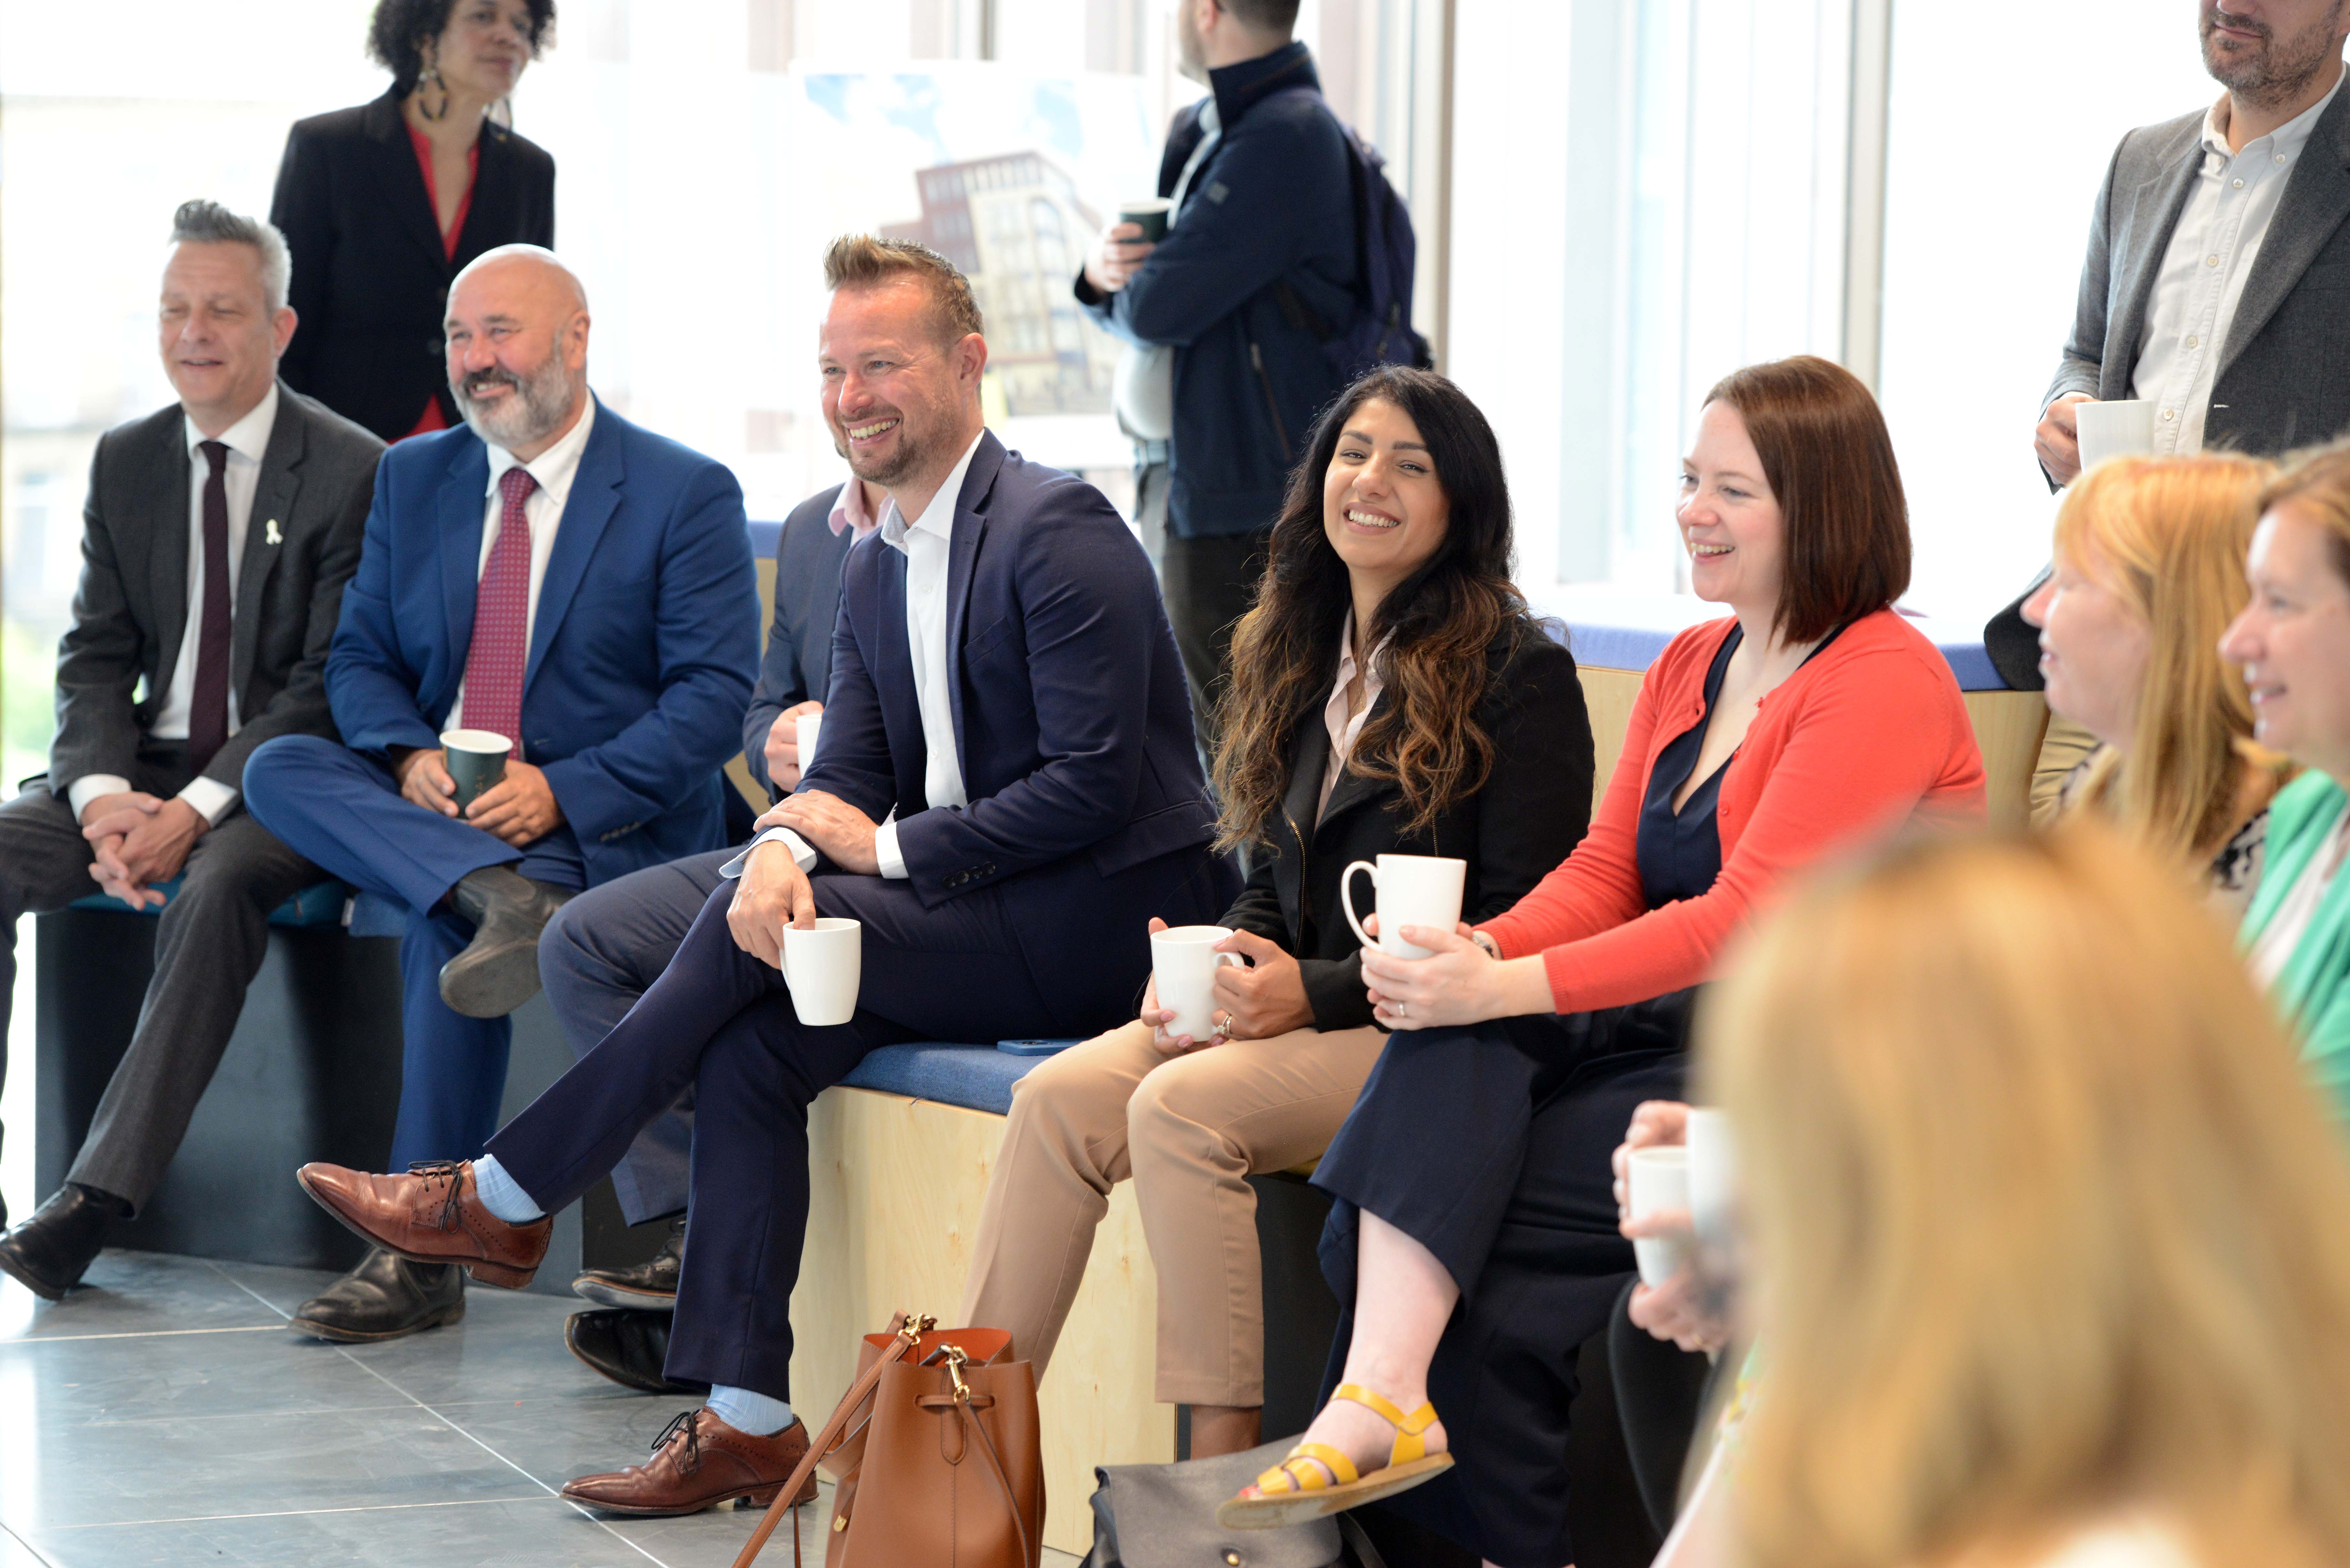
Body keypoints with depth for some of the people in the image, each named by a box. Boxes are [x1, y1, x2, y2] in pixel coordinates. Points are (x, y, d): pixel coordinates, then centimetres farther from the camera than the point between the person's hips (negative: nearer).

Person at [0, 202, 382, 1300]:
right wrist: (105, 796, -13)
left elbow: (331, 685, -11)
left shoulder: (350, 471, -7)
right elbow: (95, 657, 8)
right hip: (145, 763, 5)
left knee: (218, 886, -36)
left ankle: (98, 1197, -39)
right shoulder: (126, 463, 10)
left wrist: (196, 811, -21)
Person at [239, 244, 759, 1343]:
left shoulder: (687, 496, -3)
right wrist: (410, 757, -12)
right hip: (434, 809, 6)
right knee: (278, 770, -20)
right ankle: (506, 901, -38)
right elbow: (360, 658, 12)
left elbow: (715, 699, -10)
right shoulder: (414, 480, 13)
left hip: (611, 829, -6)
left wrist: (562, 791, -21)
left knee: (443, 924, -33)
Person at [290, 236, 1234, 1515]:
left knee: (754, 935, -19)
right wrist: (785, 851, -16)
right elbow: (847, 776, 8)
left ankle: (504, 1202, -4)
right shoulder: (875, 571, 14)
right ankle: (747, 1422, -13)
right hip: (995, 926, 8)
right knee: (751, 1047, -14)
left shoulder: (1057, 530, -14)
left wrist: (888, 848, -15)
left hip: (1106, 920, -8)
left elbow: (1094, 786, -20)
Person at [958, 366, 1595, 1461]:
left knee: (1181, 1107, -30)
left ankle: (1221, 1469, -25)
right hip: (1289, 1008, 7)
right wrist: (1208, 963, -1)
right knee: (1060, 1096, -18)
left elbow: (1518, 925, -10)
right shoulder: (1300, 654, 17)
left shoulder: (1518, 673, -6)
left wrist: (1319, 991, -17)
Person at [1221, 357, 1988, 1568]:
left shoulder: (1883, 683, -12)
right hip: (1677, 1027, 8)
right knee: (1450, 1039, -22)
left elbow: (1746, 926, -20)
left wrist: (1504, 987, -25)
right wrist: (1478, 950, -11)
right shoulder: (1689, 667, 18)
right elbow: (1604, 874, 12)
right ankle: (1384, 1398, -34)